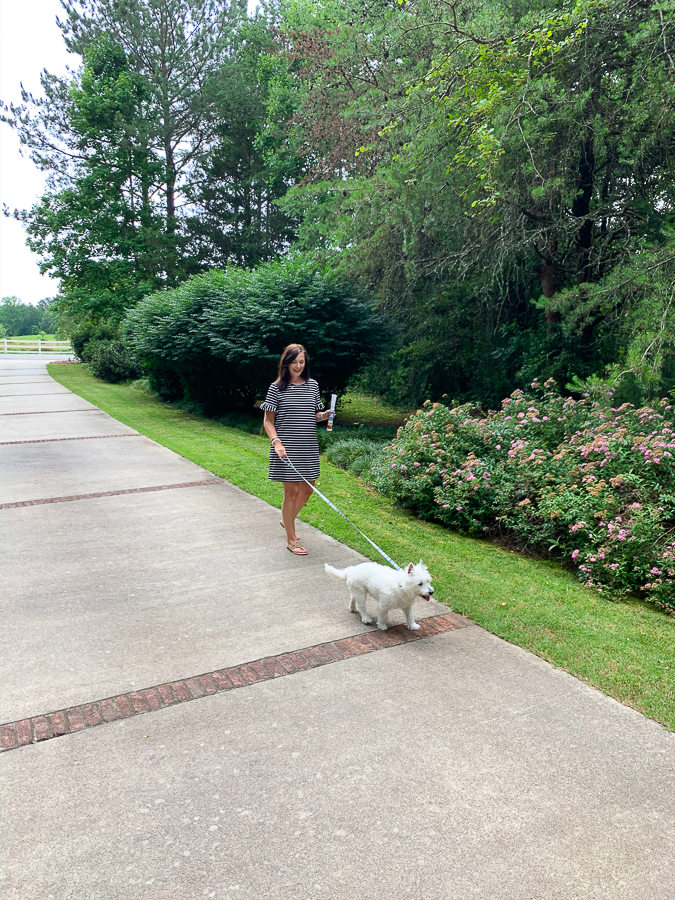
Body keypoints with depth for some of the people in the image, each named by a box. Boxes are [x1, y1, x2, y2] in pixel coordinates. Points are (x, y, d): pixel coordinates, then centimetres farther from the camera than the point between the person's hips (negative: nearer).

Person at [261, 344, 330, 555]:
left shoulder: (312, 385, 8)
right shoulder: (277, 388, -4)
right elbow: (268, 421, -3)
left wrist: (324, 416, -5)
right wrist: (276, 441, -17)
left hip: (308, 448, 5)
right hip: (286, 448, -5)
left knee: (307, 490, 13)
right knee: (291, 491, -1)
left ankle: (287, 520, 40)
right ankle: (291, 539, 13)